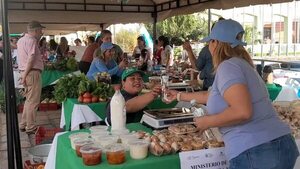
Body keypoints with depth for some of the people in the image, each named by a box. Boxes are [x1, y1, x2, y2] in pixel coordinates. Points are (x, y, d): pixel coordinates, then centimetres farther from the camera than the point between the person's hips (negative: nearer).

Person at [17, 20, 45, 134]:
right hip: (32, 72, -10)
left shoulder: (21, 40, 18)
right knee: (33, 102, -4)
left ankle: (23, 125, 25)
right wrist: (25, 75, -19)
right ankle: (30, 128, 2)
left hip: (25, 72, 10)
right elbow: (31, 59, -20)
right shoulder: (31, 40, -12)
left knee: (29, 100, 19)